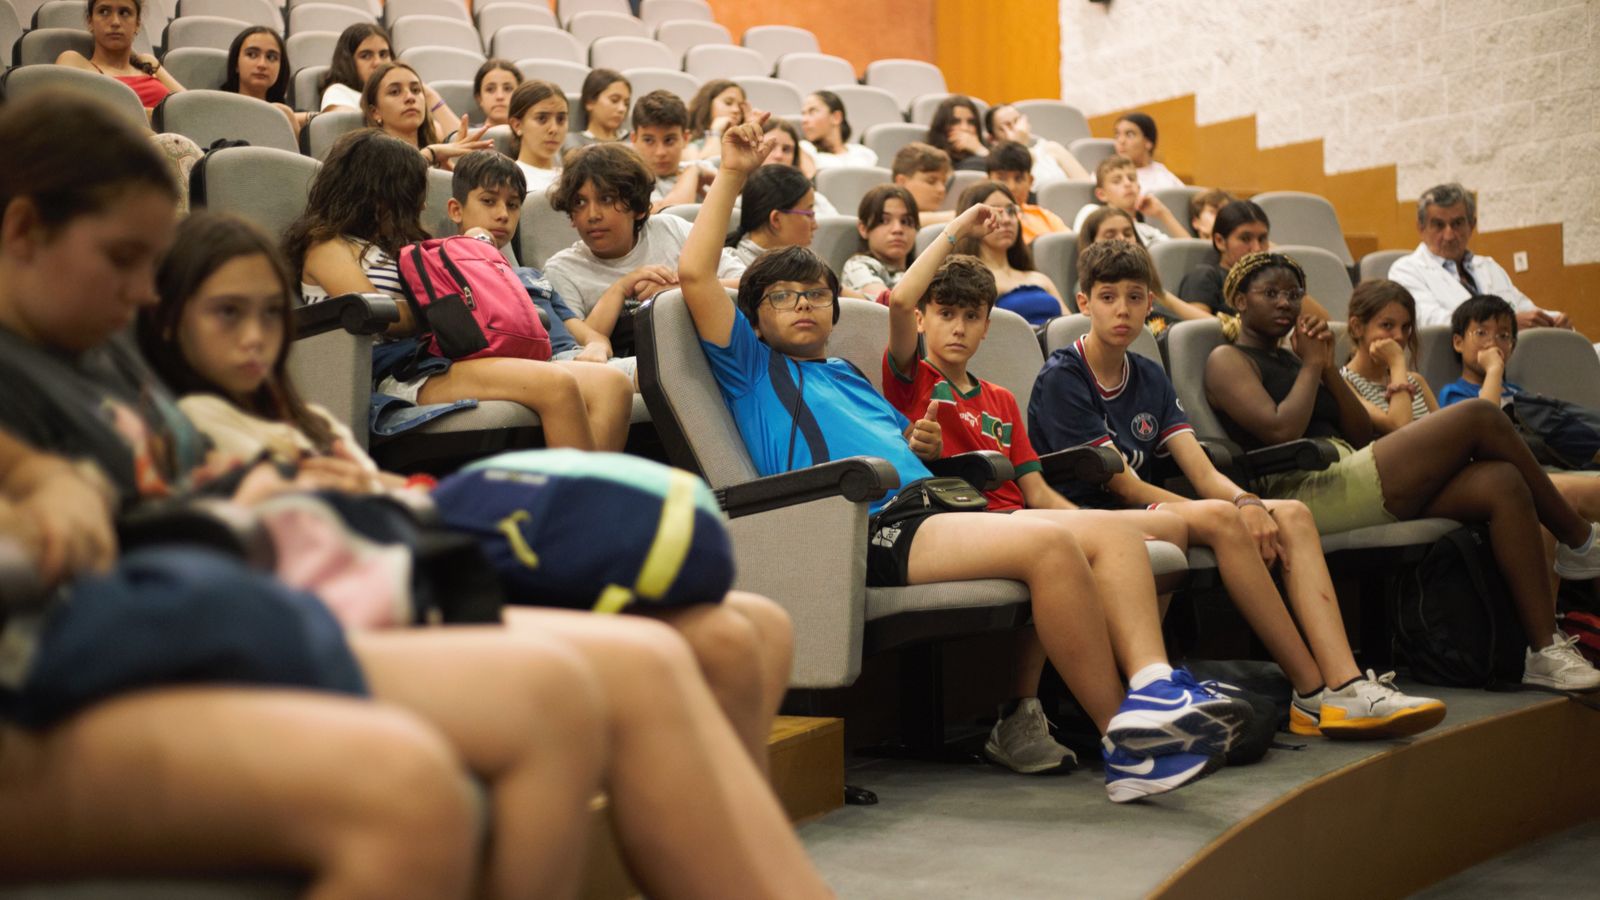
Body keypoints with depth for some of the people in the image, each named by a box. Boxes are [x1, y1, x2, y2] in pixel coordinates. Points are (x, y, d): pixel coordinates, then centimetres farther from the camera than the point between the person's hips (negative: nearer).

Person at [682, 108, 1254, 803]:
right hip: (869, 527, -8)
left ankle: (1153, 688, -34)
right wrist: (732, 174, 7)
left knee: (1115, 533, -14)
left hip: (930, 506, 8)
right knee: (1049, 544, -30)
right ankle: (1123, 739, -25)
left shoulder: (848, 375, 37)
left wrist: (922, 446, 15)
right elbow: (695, 275, 5)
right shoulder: (751, 368, 17)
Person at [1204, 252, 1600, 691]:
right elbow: (1281, 431, -14)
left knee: (1504, 484, -13)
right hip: (1311, 491, -9)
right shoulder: (1227, 360, 5)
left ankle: (1545, 649, -16)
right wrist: (1311, 365, 0)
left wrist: (1329, 367, 8)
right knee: (1480, 417, -14)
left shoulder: (1290, 358, 28)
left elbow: (1362, 437, 19)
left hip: (1349, 483, 9)